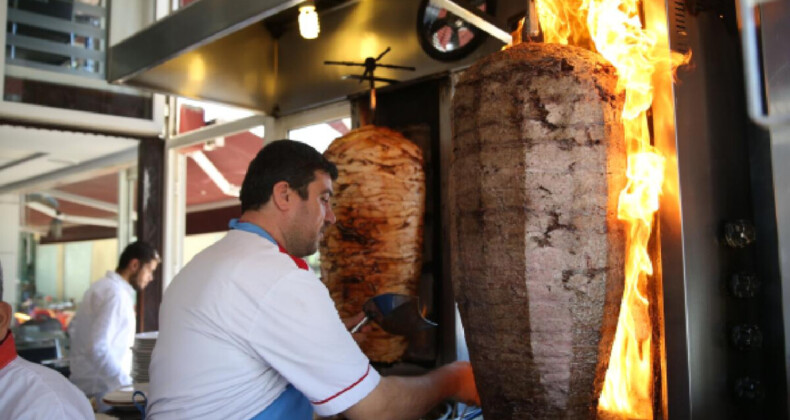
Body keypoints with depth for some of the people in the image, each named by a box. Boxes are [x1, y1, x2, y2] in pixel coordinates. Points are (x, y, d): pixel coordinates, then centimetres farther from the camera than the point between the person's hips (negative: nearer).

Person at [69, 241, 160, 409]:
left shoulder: (101, 286, 12)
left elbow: (73, 328, 20)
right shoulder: (117, 294, -17)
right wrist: (128, 386, -25)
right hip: (100, 389, -10)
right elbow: (98, 348, -25)